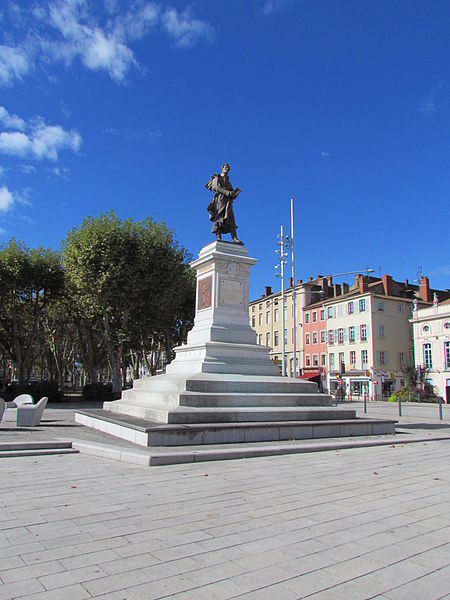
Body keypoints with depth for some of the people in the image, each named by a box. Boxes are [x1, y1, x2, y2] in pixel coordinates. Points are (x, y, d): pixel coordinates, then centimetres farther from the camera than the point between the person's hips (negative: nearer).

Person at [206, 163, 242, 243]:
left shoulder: (228, 182, 32)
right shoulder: (217, 178, 16)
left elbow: (232, 196, 21)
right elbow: (216, 187, -5)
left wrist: (236, 192, -3)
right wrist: (228, 192, -15)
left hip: (227, 202, 5)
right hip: (219, 199, -5)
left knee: (231, 220, -11)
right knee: (218, 219, -17)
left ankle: (234, 238, -24)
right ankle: (218, 238, -26)